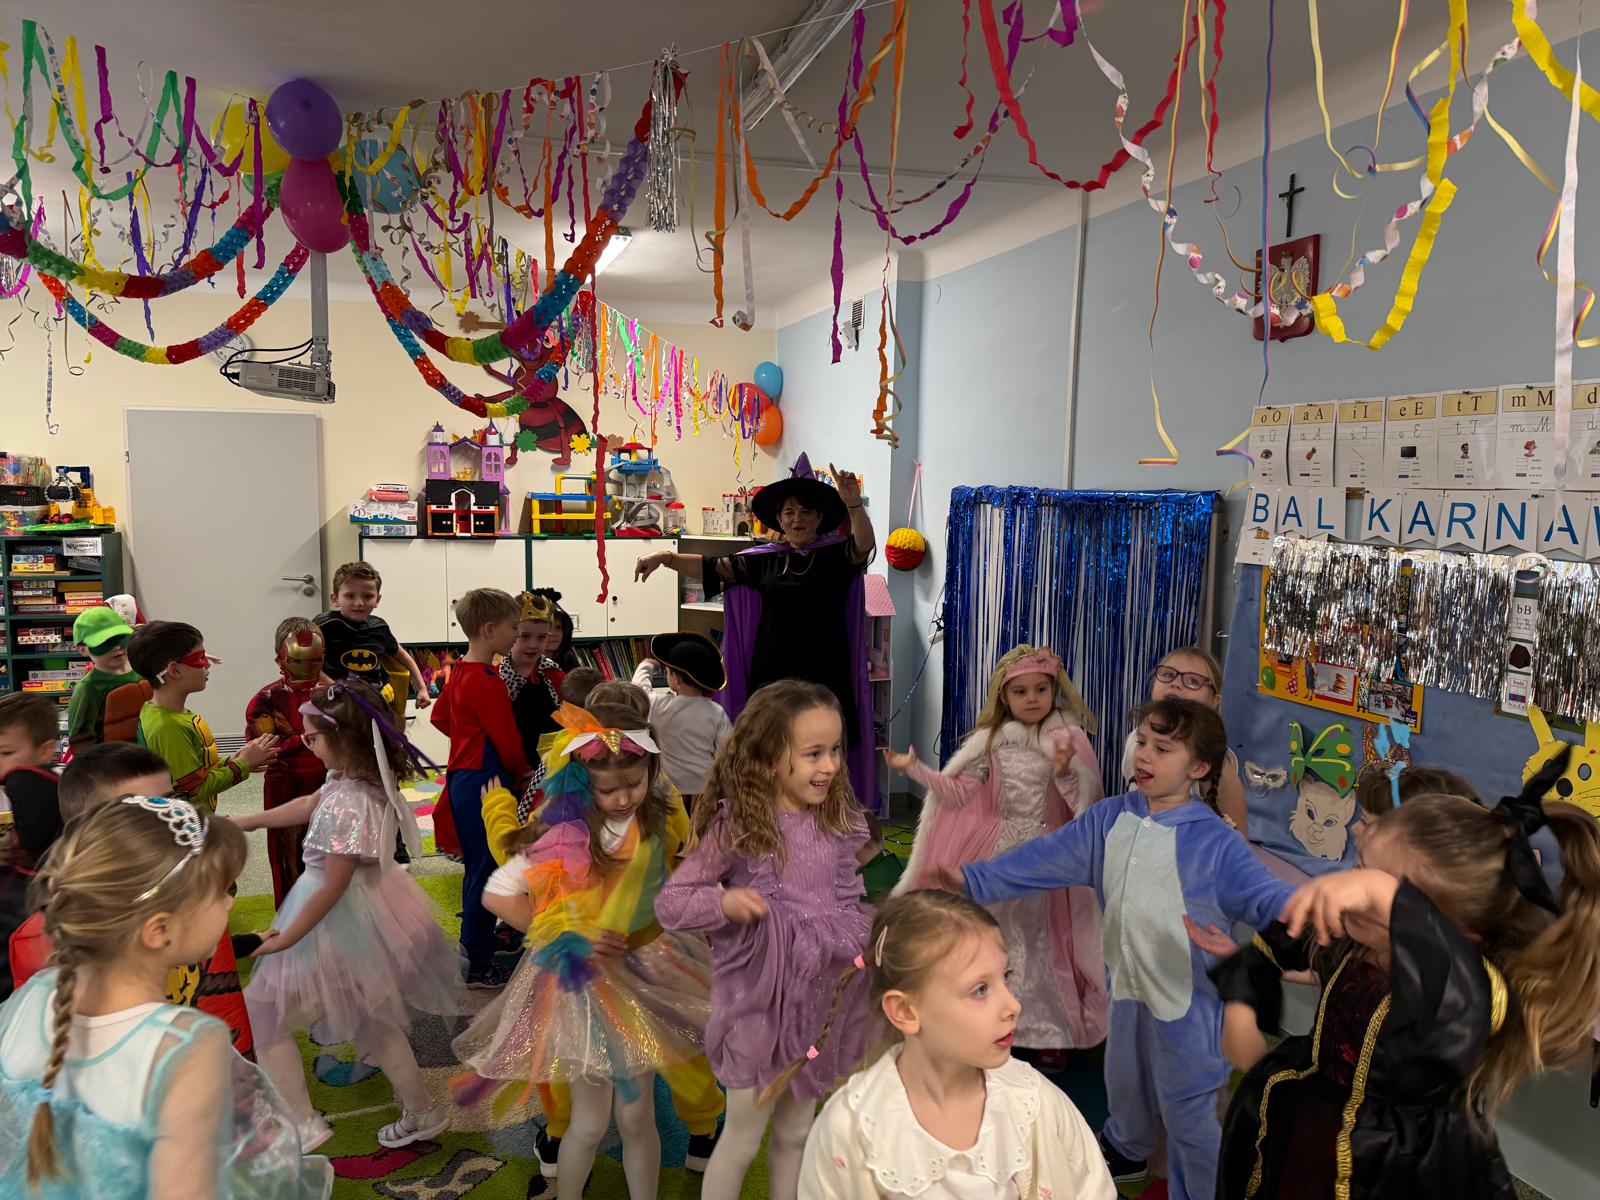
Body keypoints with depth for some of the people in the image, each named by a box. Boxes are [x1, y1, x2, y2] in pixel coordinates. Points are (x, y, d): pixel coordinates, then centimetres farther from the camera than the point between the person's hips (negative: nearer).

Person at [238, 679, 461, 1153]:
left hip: (340, 923, -9)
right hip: (370, 912, 9)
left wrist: (286, 938, -12)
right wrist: (244, 822, 23)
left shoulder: (348, 805, -31)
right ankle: (423, 1112, 36)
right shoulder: (366, 776, -3)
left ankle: (302, 1124, 17)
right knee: (372, 1019, 24)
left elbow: (332, 887, -24)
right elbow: (310, 805, 16)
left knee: (263, 1014, 10)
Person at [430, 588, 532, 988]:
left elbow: (440, 717, 22)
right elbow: (507, 738, -17)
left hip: (464, 775, 10)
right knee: (485, 870, -1)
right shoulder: (487, 681, -21)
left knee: (478, 867, 21)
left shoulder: (461, 672, 9)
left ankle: (473, 941, 35)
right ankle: (479, 966, 8)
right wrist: (523, 774, -1)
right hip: (484, 781, -10)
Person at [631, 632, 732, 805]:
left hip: (671, 789, -1)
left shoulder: (660, 706, -15)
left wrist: (646, 665, 24)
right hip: (707, 790, 1)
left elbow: (640, 685, 5)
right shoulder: (716, 713, -12)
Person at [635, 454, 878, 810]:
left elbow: (864, 545, -18)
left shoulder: (836, 555, 1)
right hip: (771, 674, 2)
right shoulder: (765, 559, 9)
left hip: (823, 675, -2)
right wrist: (666, 558, -6)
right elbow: (714, 569, 6)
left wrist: (854, 503, -35)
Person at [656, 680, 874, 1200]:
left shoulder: (838, 822, -2)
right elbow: (669, 903, -13)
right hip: (759, 1003, -4)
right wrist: (725, 901, -29)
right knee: (742, 1139, 13)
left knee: (795, 1133, 22)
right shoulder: (736, 827, -17)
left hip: (819, 999, 5)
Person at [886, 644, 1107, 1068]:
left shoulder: (1068, 740, -7)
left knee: (1042, 938, 4)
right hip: (999, 850, 3)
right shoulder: (991, 741, -1)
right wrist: (915, 769, -11)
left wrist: (1064, 773, -28)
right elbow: (958, 793, -3)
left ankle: (1053, 1031, 22)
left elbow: (1086, 805, -10)